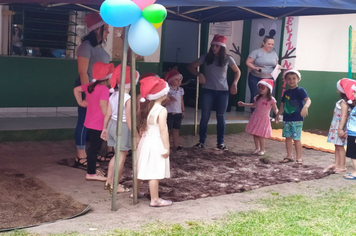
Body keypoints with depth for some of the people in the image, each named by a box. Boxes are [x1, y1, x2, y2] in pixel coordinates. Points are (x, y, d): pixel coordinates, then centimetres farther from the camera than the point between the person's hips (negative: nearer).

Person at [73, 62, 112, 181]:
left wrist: (80, 102, 19)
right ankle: (91, 174, 6)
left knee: (93, 147, 19)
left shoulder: (90, 86, 7)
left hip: (90, 122, 9)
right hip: (98, 124, -9)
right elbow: (103, 106, -29)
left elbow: (76, 89, 18)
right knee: (95, 148, -1)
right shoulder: (104, 89, -19)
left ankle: (92, 170, 30)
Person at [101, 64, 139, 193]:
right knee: (122, 157, 4)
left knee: (117, 154, 20)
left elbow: (108, 114, 9)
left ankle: (109, 182, 26)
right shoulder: (128, 98, -17)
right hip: (123, 127, -8)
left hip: (112, 125, 8)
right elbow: (128, 119, -19)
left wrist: (105, 128, 18)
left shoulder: (113, 95, 4)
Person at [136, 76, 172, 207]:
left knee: (142, 169, 20)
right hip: (156, 143, -8)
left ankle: (135, 192, 34)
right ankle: (155, 200, 2)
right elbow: (163, 130, -19)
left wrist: (140, 137, 19)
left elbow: (141, 126, 10)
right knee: (154, 173, -3)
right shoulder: (161, 110, -17)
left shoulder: (145, 107, 6)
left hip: (145, 141, 8)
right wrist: (167, 148, -15)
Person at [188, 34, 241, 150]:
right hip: (208, 90, 0)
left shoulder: (227, 59, 0)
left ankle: (220, 143, 14)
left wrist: (234, 84, -2)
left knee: (220, 117, 6)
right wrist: (199, 74, -14)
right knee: (205, 116, 2)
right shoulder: (206, 57, 0)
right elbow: (191, 67, 5)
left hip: (223, 91, 0)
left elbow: (237, 71, 13)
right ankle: (201, 141, 11)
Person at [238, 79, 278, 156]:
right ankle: (257, 148, 23)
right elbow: (254, 105, 21)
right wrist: (244, 104, 23)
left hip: (264, 119, -5)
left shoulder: (271, 100, -13)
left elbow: (275, 109, -7)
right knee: (255, 134, 8)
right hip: (255, 118, 5)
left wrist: (277, 113, -28)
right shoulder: (258, 98, 3)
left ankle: (262, 149, 12)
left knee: (260, 135, -6)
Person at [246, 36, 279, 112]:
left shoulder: (274, 54, 10)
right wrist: (255, 68, -25)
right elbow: (248, 62, -8)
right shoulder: (256, 52, -6)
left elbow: (276, 65, 18)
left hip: (269, 79, 4)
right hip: (255, 79, -4)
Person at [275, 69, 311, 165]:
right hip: (286, 119, 6)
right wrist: (277, 115, 26)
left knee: (296, 138, -5)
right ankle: (289, 156, 22)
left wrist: (305, 107, -43)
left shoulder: (300, 90, -8)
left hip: (297, 119, -6)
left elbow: (308, 100, -23)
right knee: (288, 137, 11)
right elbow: (282, 105, 22)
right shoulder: (286, 92, 12)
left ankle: (299, 158, 3)